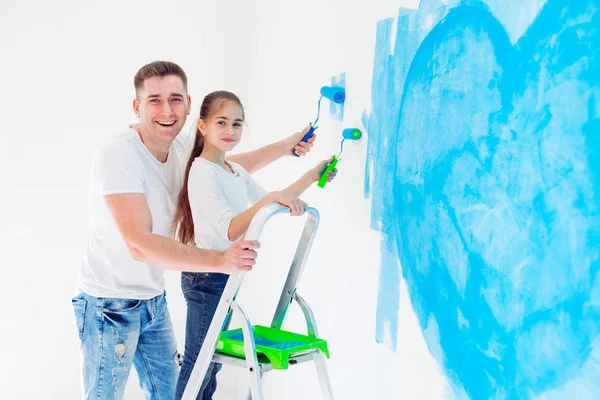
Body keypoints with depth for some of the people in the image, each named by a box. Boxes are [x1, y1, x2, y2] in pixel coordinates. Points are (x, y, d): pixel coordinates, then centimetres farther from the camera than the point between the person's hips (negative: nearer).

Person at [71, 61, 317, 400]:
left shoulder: (180, 149, 0)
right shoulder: (118, 157, -25)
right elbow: (140, 245, -32)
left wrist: (286, 147, 12)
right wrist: (220, 260, -38)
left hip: (154, 300, 8)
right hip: (111, 306, -8)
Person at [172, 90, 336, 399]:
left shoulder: (236, 171, 8)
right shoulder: (202, 172, -18)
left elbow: (267, 204, 18)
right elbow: (230, 230, -27)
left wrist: (312, 176, 11)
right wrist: (271, 199, -37)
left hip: (228, 274, 9)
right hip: (206, 277, -9)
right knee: (198, 361, 0)